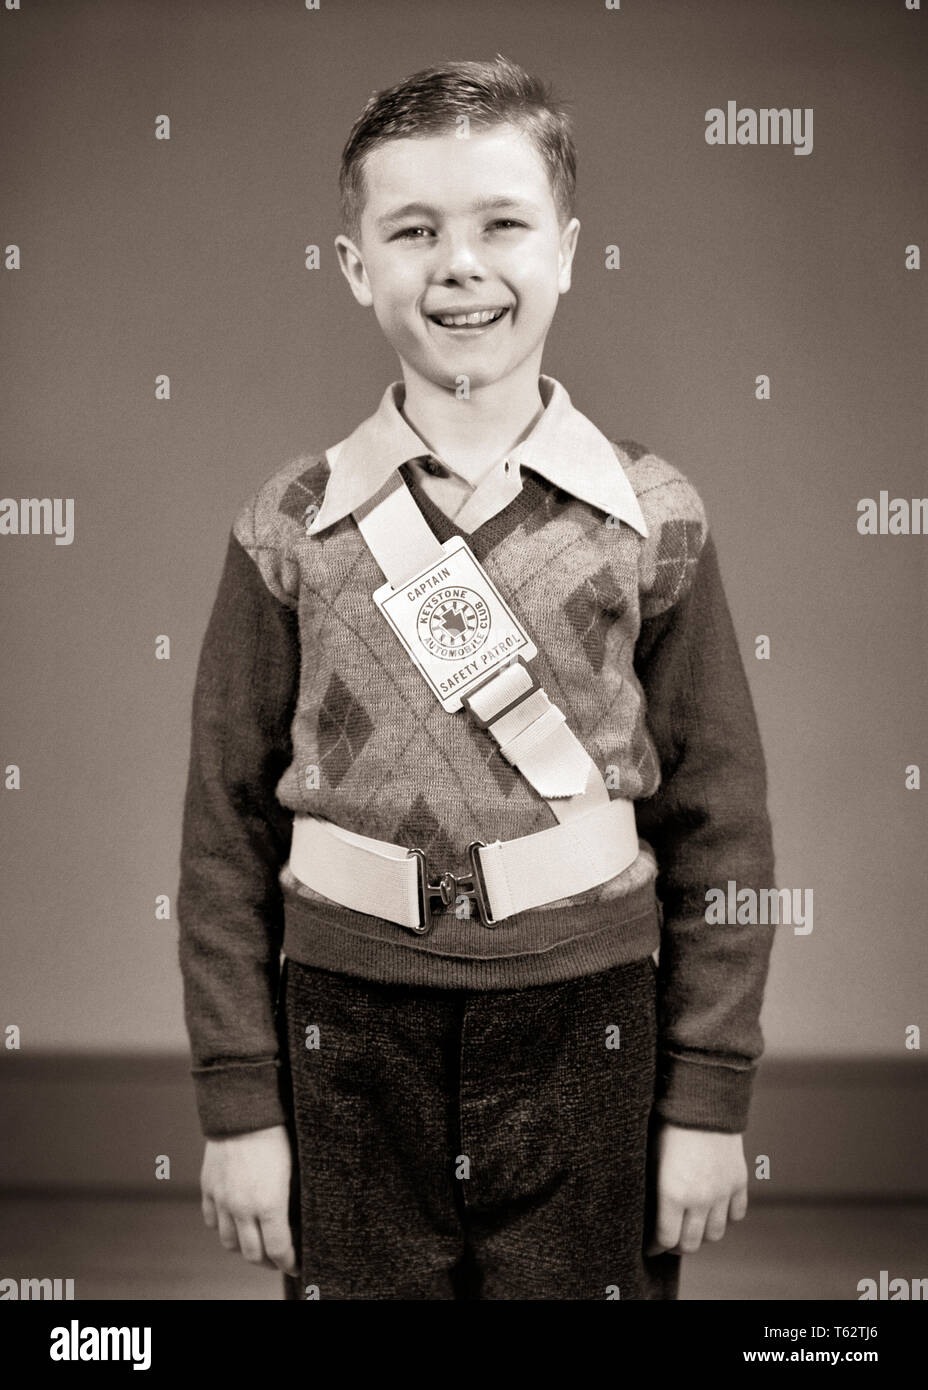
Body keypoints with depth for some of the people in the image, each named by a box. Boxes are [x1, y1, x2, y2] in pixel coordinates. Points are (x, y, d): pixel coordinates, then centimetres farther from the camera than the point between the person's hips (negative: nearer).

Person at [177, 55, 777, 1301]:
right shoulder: (290, 531, 0)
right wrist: (239, 1105, 0)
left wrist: (710, 1099, -1)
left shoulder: (654, 521, -1)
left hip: (587, 1038, 0)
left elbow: (720, 818, 1)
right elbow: (229, 829, 2)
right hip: (352, 1045, 1)